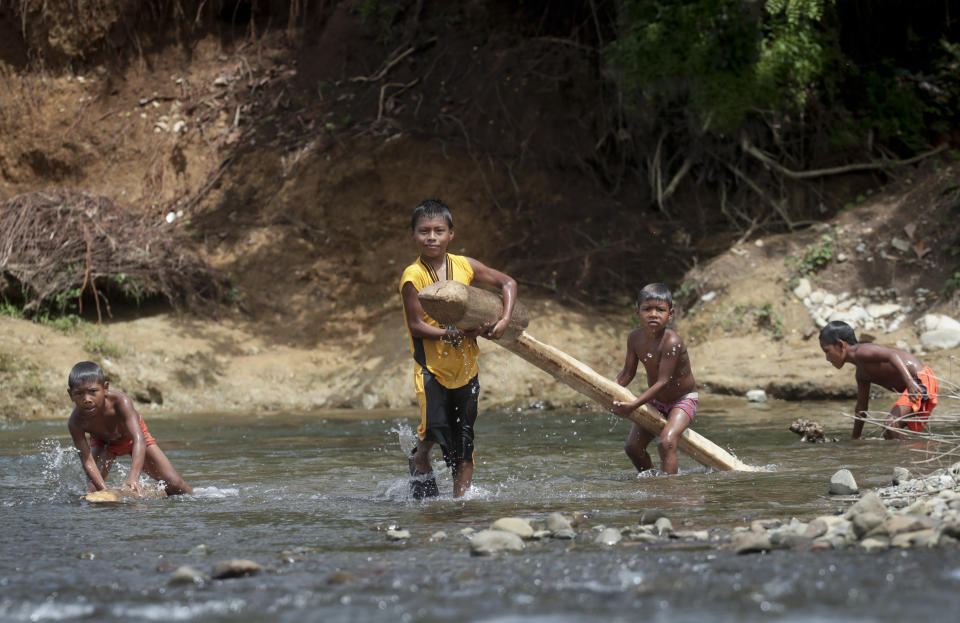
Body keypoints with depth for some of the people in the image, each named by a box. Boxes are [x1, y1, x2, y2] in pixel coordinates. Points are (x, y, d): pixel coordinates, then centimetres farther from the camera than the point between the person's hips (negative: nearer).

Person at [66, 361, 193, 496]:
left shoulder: (120, 401, -42)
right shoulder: (75, 422, -35)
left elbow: (139, 440, -51)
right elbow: (87, 460, -35)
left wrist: (133, 478, -66)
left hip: (131, 436, -1)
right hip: (103, 442, 1)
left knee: (174, 484, -6)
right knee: (93, 487, -21)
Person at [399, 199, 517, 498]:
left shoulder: (464, 266, 0)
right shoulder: (413, 276, -11)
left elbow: (507, 283, 10)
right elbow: (417, 326, -14)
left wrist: (505, 319, -5)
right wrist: (457, 334, -22)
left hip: (465, 367, 4)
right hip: (431, 367, -4)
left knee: (464, 441, 6)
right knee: (434, 428, -18)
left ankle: (461, 496, 17)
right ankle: (420, 459, 15)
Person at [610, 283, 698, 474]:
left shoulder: (671, 342, -32)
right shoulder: (635, 338, -11)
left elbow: (663, 381, -33)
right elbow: (628, 373, -2)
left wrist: (634, 405, -38)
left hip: (683, 399, -7)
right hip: (655, 399, 7)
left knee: (666, 442, -28)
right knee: (632, 446, 5)